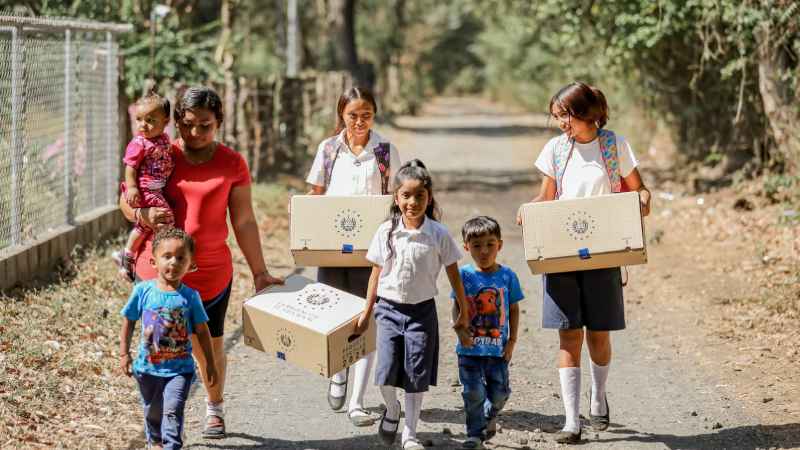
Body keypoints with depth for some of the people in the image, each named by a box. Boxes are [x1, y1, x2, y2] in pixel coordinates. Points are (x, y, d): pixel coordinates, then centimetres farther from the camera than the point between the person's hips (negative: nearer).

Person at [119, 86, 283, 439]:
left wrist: (260, 272, 3)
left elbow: (244, 222, 4)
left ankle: (214, 409, 34)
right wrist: (145, 215, -16)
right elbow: (126, 201, 7)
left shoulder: (232, 164, 1)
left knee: (210, 345, 11)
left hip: (211, 274, 0)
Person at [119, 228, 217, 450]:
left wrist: (210, 364, 4)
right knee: (152, 411, 20)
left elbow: (202, 331, 1)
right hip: (148, 367, 2)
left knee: (173, 411, -16)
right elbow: (128, 321, 4)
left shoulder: (190, 296, -8)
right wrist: (124, 354, 4)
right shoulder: (143, 291, -8)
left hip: (180, 368, -2)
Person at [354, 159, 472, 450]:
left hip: (422, 309, -1)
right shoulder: (386, 232, -3)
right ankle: (392, 410, 23)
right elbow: (376, 273, 6)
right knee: (386, 370, -8)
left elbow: (454, 275, 1)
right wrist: (366, 312, 9)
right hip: (389, 308, 1)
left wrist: (464, 313, 4)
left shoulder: (438, 235, -7)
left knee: (417, 374, 2)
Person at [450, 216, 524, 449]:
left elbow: (514, 309, 6)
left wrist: (512, 340, 2)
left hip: (498, 349, 1)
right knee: (473, 393, -1)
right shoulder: (464, 274, -3)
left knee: (499, 392, 6)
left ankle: (490, 416, 36)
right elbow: (457, 307, 3)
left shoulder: (507, 275, 0)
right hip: (470, 348, -1)